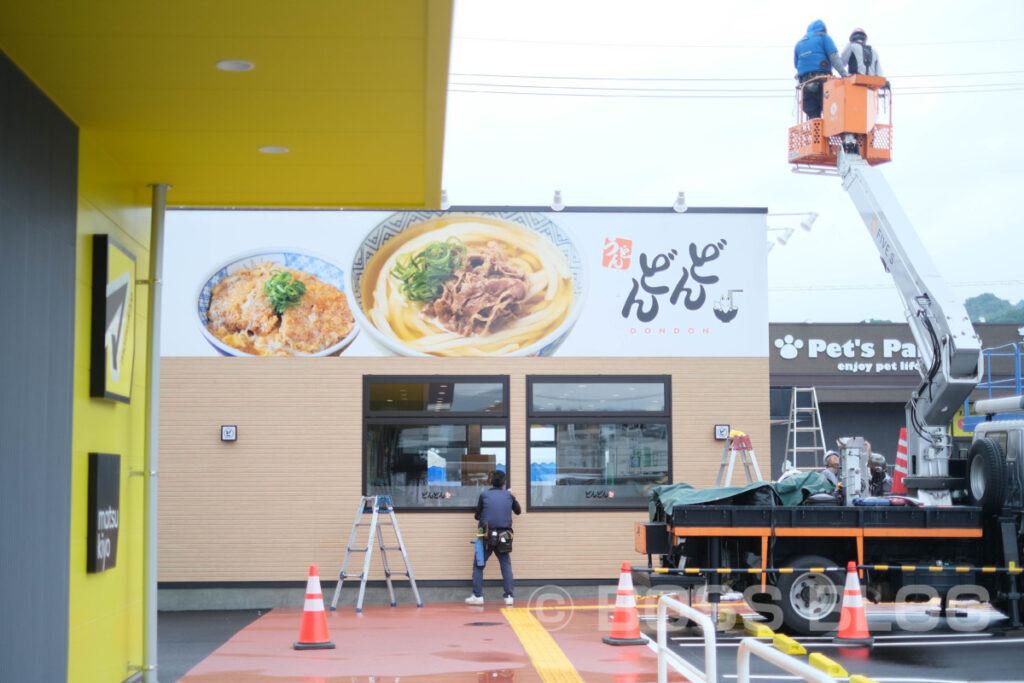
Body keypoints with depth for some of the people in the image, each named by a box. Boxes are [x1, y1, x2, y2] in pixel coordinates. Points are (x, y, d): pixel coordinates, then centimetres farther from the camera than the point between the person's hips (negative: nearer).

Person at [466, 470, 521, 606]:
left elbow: (477, 515, 6)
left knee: (478, 565, 8)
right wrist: (514, 498, 39)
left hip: (487, 537, -2)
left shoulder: (484, 495, -1)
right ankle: (509, 596, 4)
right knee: (506, 565, 10)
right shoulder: (509, 495, 5)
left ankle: (478, 596, 3)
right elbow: (518, 511, 23)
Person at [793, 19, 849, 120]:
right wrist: (844, 75, -8)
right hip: (822, 80, -4)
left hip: (805, 82, 5)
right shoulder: (823, 37, 9)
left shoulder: (799, 43, 25)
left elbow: (796, 65, 23)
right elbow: (834, 58, -3)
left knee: (812, 116, 1)